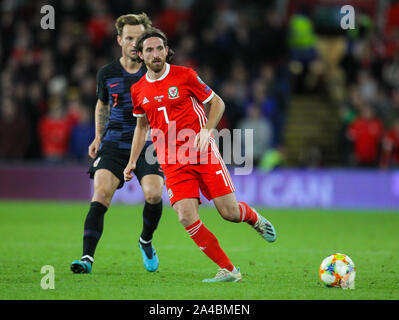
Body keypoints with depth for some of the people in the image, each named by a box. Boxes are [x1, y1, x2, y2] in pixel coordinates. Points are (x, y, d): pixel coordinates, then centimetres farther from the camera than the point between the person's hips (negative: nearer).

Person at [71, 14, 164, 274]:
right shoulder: (107, 74, 6)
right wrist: (98, 137, 18)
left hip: (148, 143, -1)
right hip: (114, 143, 1)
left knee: (154, 194, -21)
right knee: (101, 192, -19)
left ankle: (146, 241, 11)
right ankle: (88, 258, -21)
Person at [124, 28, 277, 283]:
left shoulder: (184, 76, -3)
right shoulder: (138, 90, 7)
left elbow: (217, 103, 5)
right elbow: (142, 126, 23)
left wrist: (207, 130, -11)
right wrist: (132, 162, 17)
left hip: (203, 154, -2)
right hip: (172, 163, 2)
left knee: (229, 212, -7)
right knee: (187, 218, -16)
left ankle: (253, 217, 32)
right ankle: (228, 270, -6)